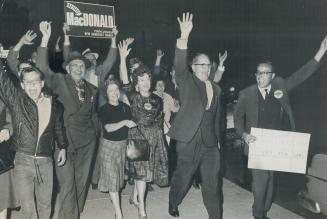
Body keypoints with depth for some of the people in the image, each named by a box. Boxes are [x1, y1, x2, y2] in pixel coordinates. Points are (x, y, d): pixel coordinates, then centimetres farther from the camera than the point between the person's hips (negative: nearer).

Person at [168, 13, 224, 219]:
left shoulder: (216, 88, 13)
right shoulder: (186, 81, -1)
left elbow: (217, 116, 17)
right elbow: (179, 65, -21)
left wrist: (218, 139, 16)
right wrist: (184, 37, -33)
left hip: (210, 143, 4)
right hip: (189, 141, -3)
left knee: (212, 184, 8)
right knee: (182, 177, 12)